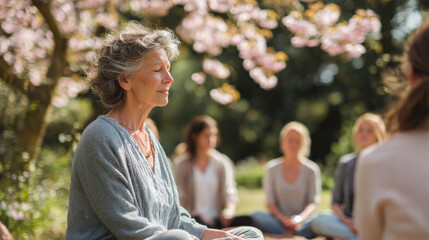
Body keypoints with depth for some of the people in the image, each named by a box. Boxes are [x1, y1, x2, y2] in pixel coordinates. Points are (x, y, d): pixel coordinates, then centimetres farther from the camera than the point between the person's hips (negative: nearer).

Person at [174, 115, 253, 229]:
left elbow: (229, 191, 7)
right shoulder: (181, 163, 10)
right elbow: (179, 194, 2)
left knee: (248, 220, -28)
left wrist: (229, 209, -16)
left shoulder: (223, 162, 17)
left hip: (218, 220, 3)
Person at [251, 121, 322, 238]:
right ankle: (293, 234, -32)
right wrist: (282, 218, -17)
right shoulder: (272, 168, 5)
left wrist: (300, 218, -21)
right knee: (256, 216, -29)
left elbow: (313, 202, -1)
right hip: (279, 220, 1)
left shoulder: (311, 169, 3)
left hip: (303, 222, -1)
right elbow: (270, 201, 2)